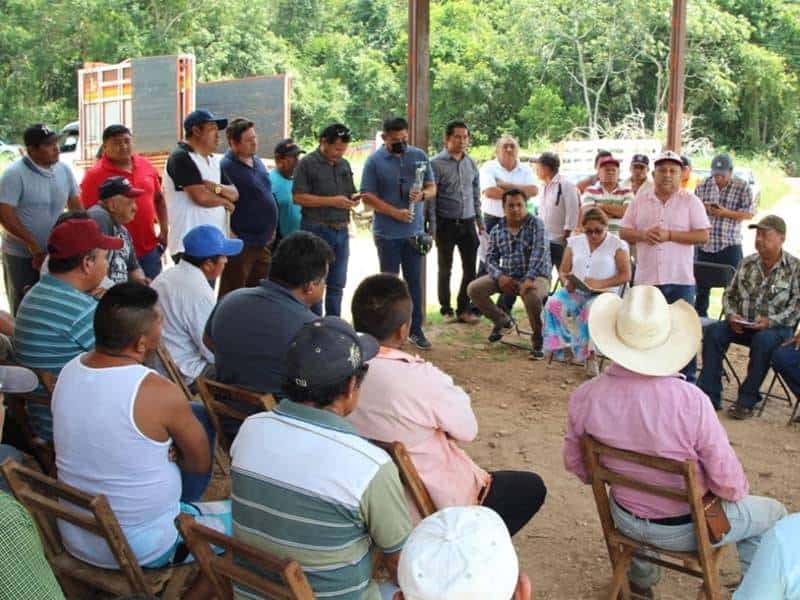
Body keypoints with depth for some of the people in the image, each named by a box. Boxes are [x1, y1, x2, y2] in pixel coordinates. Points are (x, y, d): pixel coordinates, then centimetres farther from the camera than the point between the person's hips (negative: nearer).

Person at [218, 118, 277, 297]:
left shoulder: (257, 161, 11)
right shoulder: (226, 167, -16)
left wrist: (271, 229, 19)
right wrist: (230, 235, -21)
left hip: (263, 241, 8)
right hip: (240, 243, -8)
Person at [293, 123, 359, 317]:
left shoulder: (344, 165, 14)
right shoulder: (307, 163, -6)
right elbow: (298, 197, -13)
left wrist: (354, 199, -2)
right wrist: (332, 201, -17)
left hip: (341, 230, 6)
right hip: (317, 230, -6)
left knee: (337, 284, 9)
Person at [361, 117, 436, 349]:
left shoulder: (419, 156, 5)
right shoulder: (375, 161, -5)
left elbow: (432, 187, 9)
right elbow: (367, 196, -9)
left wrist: (422, 194, -15)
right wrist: (395, 212, -17)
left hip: (414, 231, 3)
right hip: (387, 233, -3)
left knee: (414, 280, 8)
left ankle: (416, 329, 15)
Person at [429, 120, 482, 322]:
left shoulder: (471, 163, 8)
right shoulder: (436, 164, -9)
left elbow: (476, 194, 15)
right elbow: (431, 197, -10)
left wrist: (480, 221, 13)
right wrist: (433, 227, -13)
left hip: (468, 222, 5)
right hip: (446, 223, -5)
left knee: (470, 268, 7)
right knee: (445, 269, 8)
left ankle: (464, 309, 20)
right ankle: (446, 309, 20)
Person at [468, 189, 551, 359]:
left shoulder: (536, 224, -6)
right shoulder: (497, 231, 8)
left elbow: (539, 252, -19)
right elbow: (491, 258, 7)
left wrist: (529, 278, -32)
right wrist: (499, 276, -15)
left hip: (536, 276, -5)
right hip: (507, 276, 5)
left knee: (531, 294, -39)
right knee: (474, 289, -11)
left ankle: (538, 340, -15)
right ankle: (502, 320, 12)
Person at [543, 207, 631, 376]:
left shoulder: (617, 245, 5)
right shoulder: (575, 242, 15)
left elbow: (625, 275, -1)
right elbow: (563, 271, 14)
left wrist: (600, 283, -15)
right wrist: (567, 283, -11)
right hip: (575, 292, 3)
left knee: (593, 309, -38)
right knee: (554, 304, -29)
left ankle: (589, 354, -24)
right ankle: (567, 346, -19)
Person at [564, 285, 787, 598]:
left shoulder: (583, 397, -20)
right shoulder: (691, 401, -33)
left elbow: (575, 464, -2)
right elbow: (731, 486, -23)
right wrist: (732, 490, 1)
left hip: (625, 521, 4)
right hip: (685, 528, -3)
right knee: (773, 514, 24)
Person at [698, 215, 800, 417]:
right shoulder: (747, 263, 10)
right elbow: (729, 294, 14)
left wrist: (770, 321, -22)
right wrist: (731, 315, -6)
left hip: (776, 327, -4)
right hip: (743, 324, 4)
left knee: (763, 340, -37)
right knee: (713, 331, -22)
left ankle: (747, 400, -25)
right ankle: (710, 395, -20)